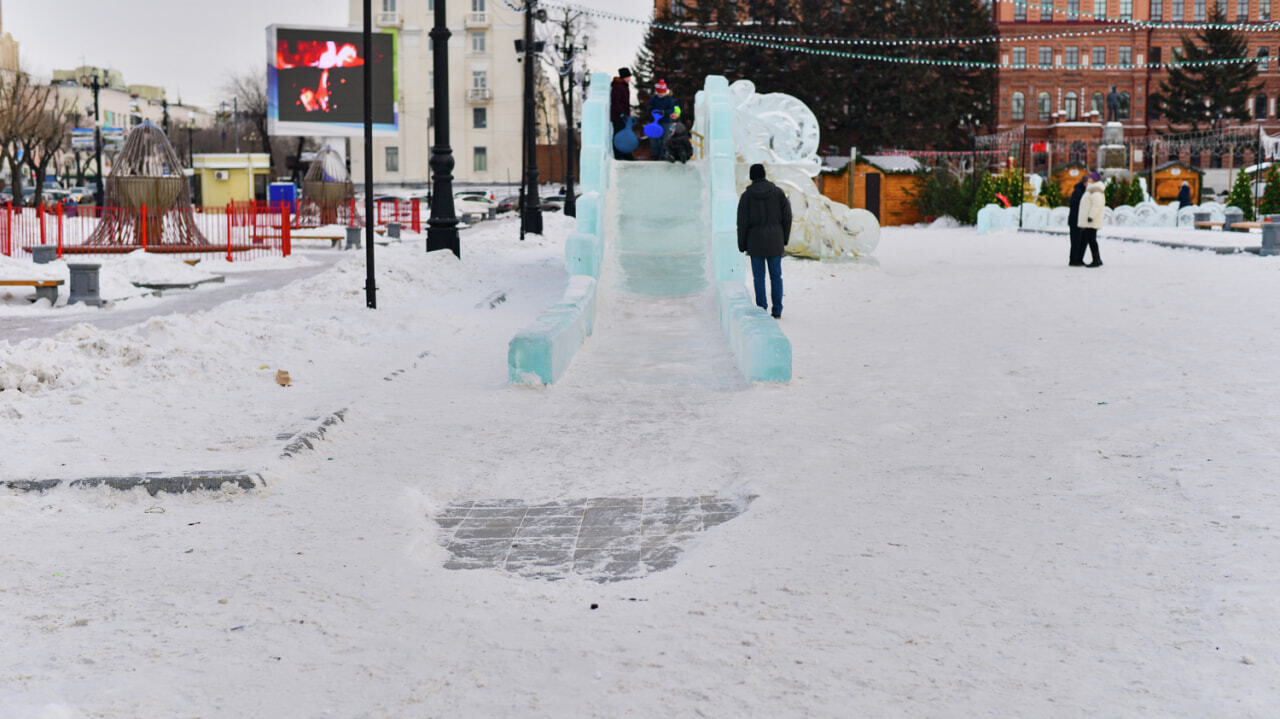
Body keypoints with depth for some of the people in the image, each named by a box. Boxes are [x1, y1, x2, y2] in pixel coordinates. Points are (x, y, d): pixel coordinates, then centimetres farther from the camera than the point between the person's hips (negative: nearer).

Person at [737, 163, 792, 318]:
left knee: (759, 277, 4)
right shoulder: (778, 192, 0)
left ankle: (762, 311, 2)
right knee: (776, 276, 8)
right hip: (775, 242, 2)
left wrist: (742, 246, 3)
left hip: (755, 241, -2)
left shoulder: (746, 196, -5)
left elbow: (742, 223, -5)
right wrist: (785, 239, 11)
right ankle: (777, 311, 7)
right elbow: (787, 216, 1)